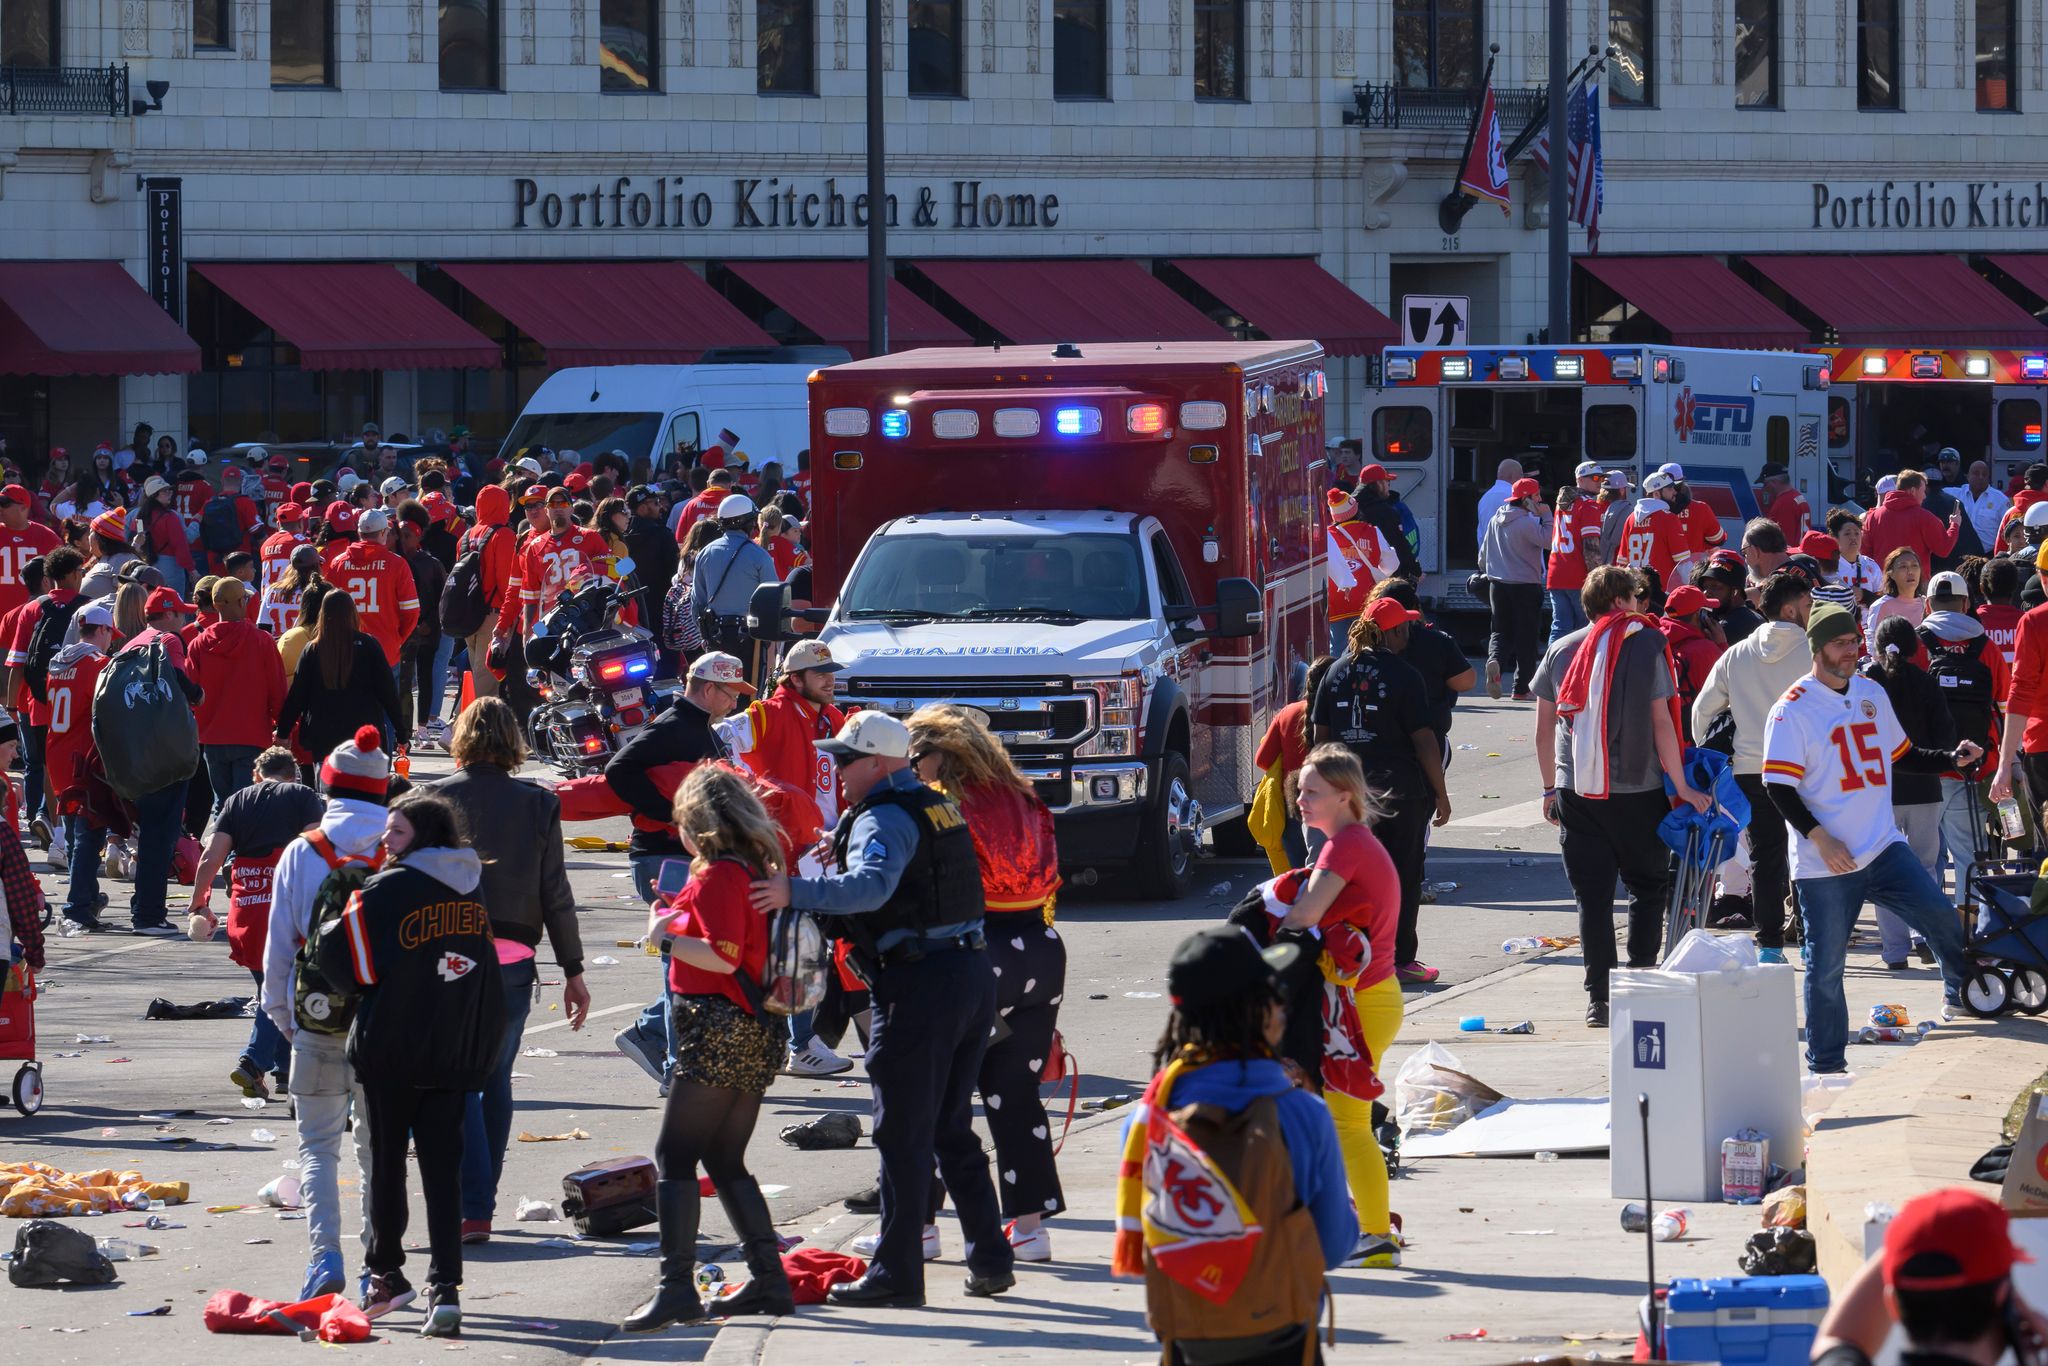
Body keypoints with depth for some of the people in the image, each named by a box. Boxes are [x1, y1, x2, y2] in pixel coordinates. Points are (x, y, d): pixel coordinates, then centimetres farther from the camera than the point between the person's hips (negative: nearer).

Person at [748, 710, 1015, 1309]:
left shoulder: (883, 818, -12)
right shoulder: (938, 807, 17)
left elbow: (872, 885, -30)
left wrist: (796, 891, -38)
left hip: (918, 984, -9)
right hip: (972, 973, 9)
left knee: (903, 1135, -4)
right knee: (952, 1130, 17)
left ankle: (897, 1271, -3)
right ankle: (991, 1259, 17)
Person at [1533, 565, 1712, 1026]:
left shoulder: (1561, 651, 7)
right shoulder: (1646, 646, -4)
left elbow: (1544, 730, 9)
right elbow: (1661, 722, -6)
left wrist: (1551, 788, 19)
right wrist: (1681, 787, -1)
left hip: (1576, 793, 3)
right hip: (1638, 791, -3)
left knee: (1591, 896, 5)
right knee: (1647, 888, 12)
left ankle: (1599, 999, 2)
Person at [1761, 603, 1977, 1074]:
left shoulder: (1872, 694, 12)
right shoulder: (1794, 709, -8)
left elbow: (1902, 753, 26)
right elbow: (1779, 787, -12)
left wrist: (1952, 759, 10)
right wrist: (1821, 838, -20)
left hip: (1883, 849, 5)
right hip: (1823, 865, -5)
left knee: (1941, 916, -10)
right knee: (1826, 965, -2)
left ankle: (1962, 995, 15)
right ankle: (1826, 1065, 9)